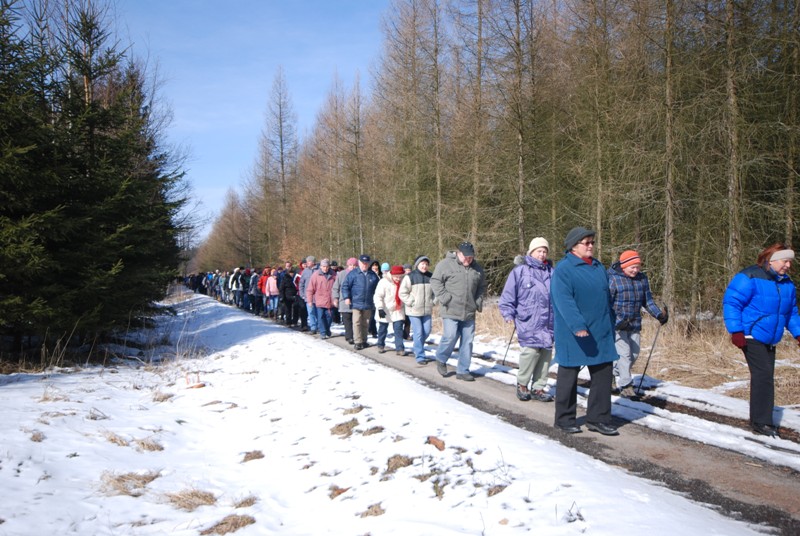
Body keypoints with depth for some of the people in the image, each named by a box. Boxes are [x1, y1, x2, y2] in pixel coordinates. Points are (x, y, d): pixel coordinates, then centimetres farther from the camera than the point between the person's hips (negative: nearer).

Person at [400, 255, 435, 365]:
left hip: (427, 310, 5)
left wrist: (432, 303, 6)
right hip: (414, 310, -5)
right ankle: (420, 356, 3)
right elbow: (403, 293, -7)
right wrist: (412, 303, -12)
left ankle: (417, 349, 32)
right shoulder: (410, 277, -8)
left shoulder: (430, 277, 6)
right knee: (418, 333, -5)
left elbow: (435, 291, 18)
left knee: (426, 331, 8)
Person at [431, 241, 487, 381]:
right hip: (450, 311, -5)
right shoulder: (446, 264, -5)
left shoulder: (477, 269, 10)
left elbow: (482, 287, 21)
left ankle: (463, 371, 17)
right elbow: (435, 281, -6)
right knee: (450, 337, -12)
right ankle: (441, 359, 18)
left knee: (467, 341, 5)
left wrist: (479, 301, 7)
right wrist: (445, 298, -14)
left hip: (469, 312, 5)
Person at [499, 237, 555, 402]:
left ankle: (538, 388, 17)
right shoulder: (520, 271, 1)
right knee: (531, 350, -17)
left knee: (546, 353, 4)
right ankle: (522, 384, 4)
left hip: (549, 322, 5)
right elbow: (508, 295, 1)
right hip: (528, 322, -5)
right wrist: (509, 314, -6)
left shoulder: (551, 272, 13)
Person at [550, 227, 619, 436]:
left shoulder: (599, 267, 12)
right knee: (568, 375, 6)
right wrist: (577, 326, -32)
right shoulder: (563, 269, -11)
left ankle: (598, 418, 18)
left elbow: (607, 299, 18)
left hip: (600, 332, 7)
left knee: (604, 374, 7)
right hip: (572, 334, -7)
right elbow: (564, 300, -22)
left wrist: (611, 327, 17)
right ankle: (564, 419, 18)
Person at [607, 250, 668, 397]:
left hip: (635, 324, 6)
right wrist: (617, 322, -26)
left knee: (634, 354, 12)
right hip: (617, 325, -6)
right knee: (624, 354, -11)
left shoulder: (642, 278, 6)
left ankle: (618, 374, 33)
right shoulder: (612, 279, -12)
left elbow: (648, 301, 14)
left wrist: (659, 314, -1)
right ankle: (626, 385, -3)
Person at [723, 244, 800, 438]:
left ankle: (759, 420, 19)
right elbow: (731, 302, -16)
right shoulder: (750, 278, -15)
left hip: (770, 340, 8)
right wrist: (736, 331, -21)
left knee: (765, 377, 10)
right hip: (752, 336, -8)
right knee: (763, 375, -13)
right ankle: (761, 422, -6)